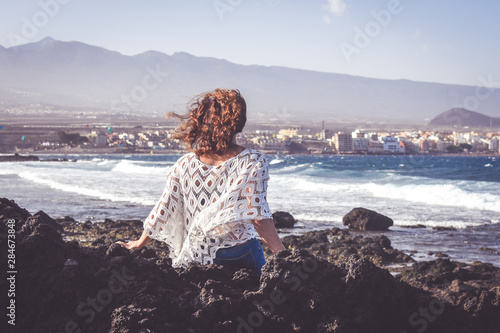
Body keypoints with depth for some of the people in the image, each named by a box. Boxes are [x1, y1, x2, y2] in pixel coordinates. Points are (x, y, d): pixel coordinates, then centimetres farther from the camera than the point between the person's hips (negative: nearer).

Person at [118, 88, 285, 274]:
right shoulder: (253, 162, -7)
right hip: (240, 257, -3)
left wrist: (139, 243, 22)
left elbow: (163, 211, 8)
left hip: (195, 260, 4)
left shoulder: (185, 165, 2)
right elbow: (258, 216, -16)